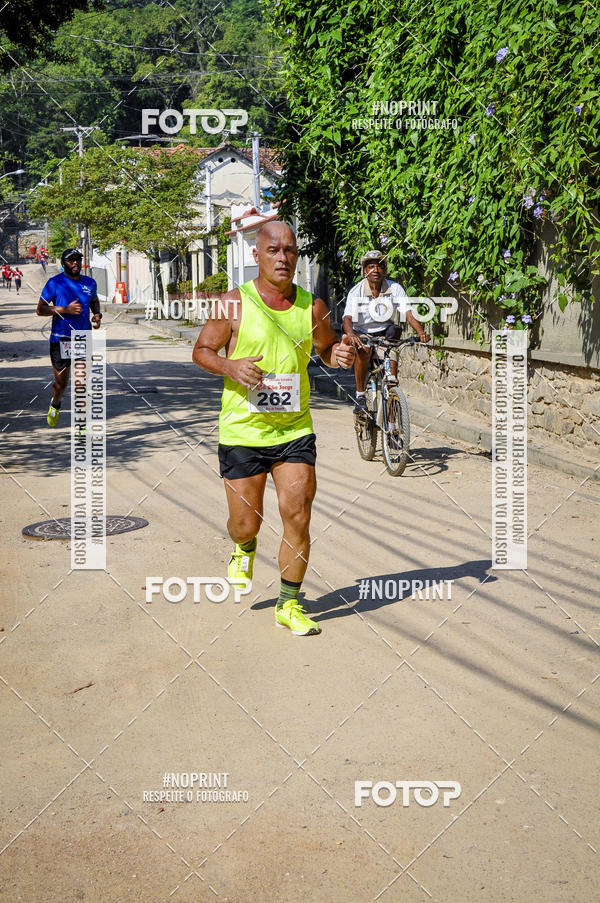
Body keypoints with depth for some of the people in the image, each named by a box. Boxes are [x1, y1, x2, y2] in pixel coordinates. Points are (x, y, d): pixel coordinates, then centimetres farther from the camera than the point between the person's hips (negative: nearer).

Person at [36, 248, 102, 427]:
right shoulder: (55, 283, -4)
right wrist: (66, 309, -17)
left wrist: (97, 314, 8)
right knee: (61, 383, 6)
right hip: (60, 339, -3)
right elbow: (40, 309, -5)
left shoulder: (90, 283, 9)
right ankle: (55, 405, 39)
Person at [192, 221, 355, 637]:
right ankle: (244, 549, 44)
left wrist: (341, 355, -7)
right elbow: (201, 351, 2)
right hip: (242, 431, -2)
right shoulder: (234, 304, -6)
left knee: (298, 516, -6)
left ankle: (290, 605, 11)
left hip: (295, 430, 2)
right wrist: (230, 367, -19)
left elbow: (327, 347, 18)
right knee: (246, 524, 5)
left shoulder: (312, 306, 2)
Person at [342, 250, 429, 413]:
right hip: (362, 333, -2)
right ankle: (360, 396, -24)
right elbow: (348, 318, -26)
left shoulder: (395, 288, -9)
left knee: (392, 363, -25)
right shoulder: (356, 291, -14)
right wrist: (351, 335, -49)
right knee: (363, 349, -34)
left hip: (385, 332, 3)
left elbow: (409, 313, -18)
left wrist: (421, 332, -37)